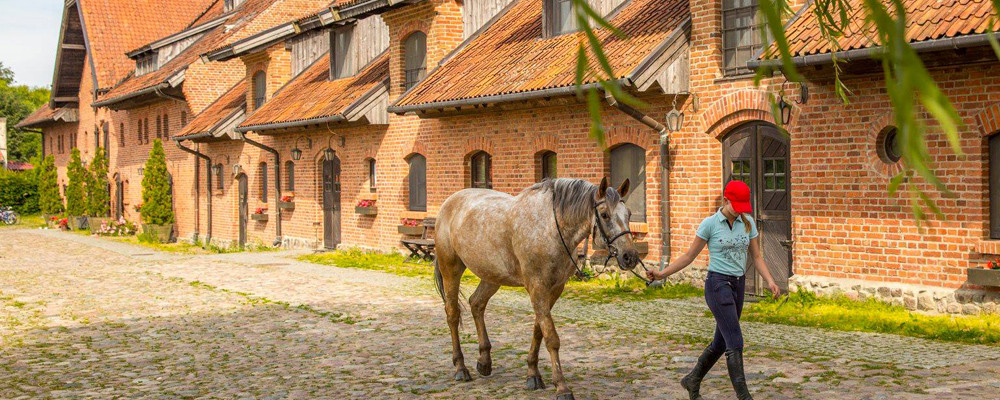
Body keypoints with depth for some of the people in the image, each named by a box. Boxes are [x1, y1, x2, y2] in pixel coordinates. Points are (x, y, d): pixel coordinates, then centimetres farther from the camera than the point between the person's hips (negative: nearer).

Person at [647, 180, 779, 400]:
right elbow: (689, 255, -1)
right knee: (735, 343, -11)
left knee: (721, 342, 15)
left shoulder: (748, 223, 5)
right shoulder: (710, 223, -8)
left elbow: (757, 257, 7)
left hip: (738, 286, 6)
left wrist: (770, 281, -7)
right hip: (718, 285, -6)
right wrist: (663, 273, -7)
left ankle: (693, 381, 34)